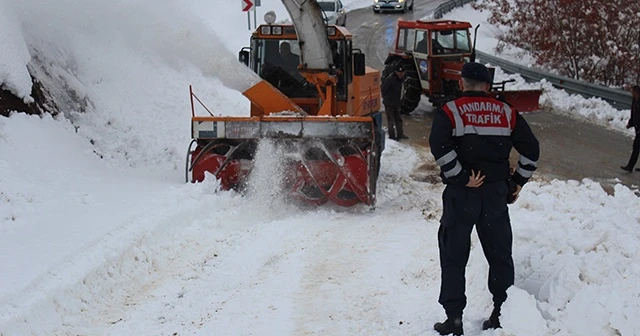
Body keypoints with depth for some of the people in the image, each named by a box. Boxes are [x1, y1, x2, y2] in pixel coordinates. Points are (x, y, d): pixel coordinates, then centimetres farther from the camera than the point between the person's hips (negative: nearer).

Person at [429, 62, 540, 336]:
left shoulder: (450, 111, -5)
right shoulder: (507, 113, 6)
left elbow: (440, 147, -21)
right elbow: (531, 148, 5)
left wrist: (460, 177, -14)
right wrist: (519, 181, 12)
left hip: (461, 192, -3)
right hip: (497, 192, 3)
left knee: (454, 256, 5)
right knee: (500, 254, 14)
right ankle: (502, 313, 18)